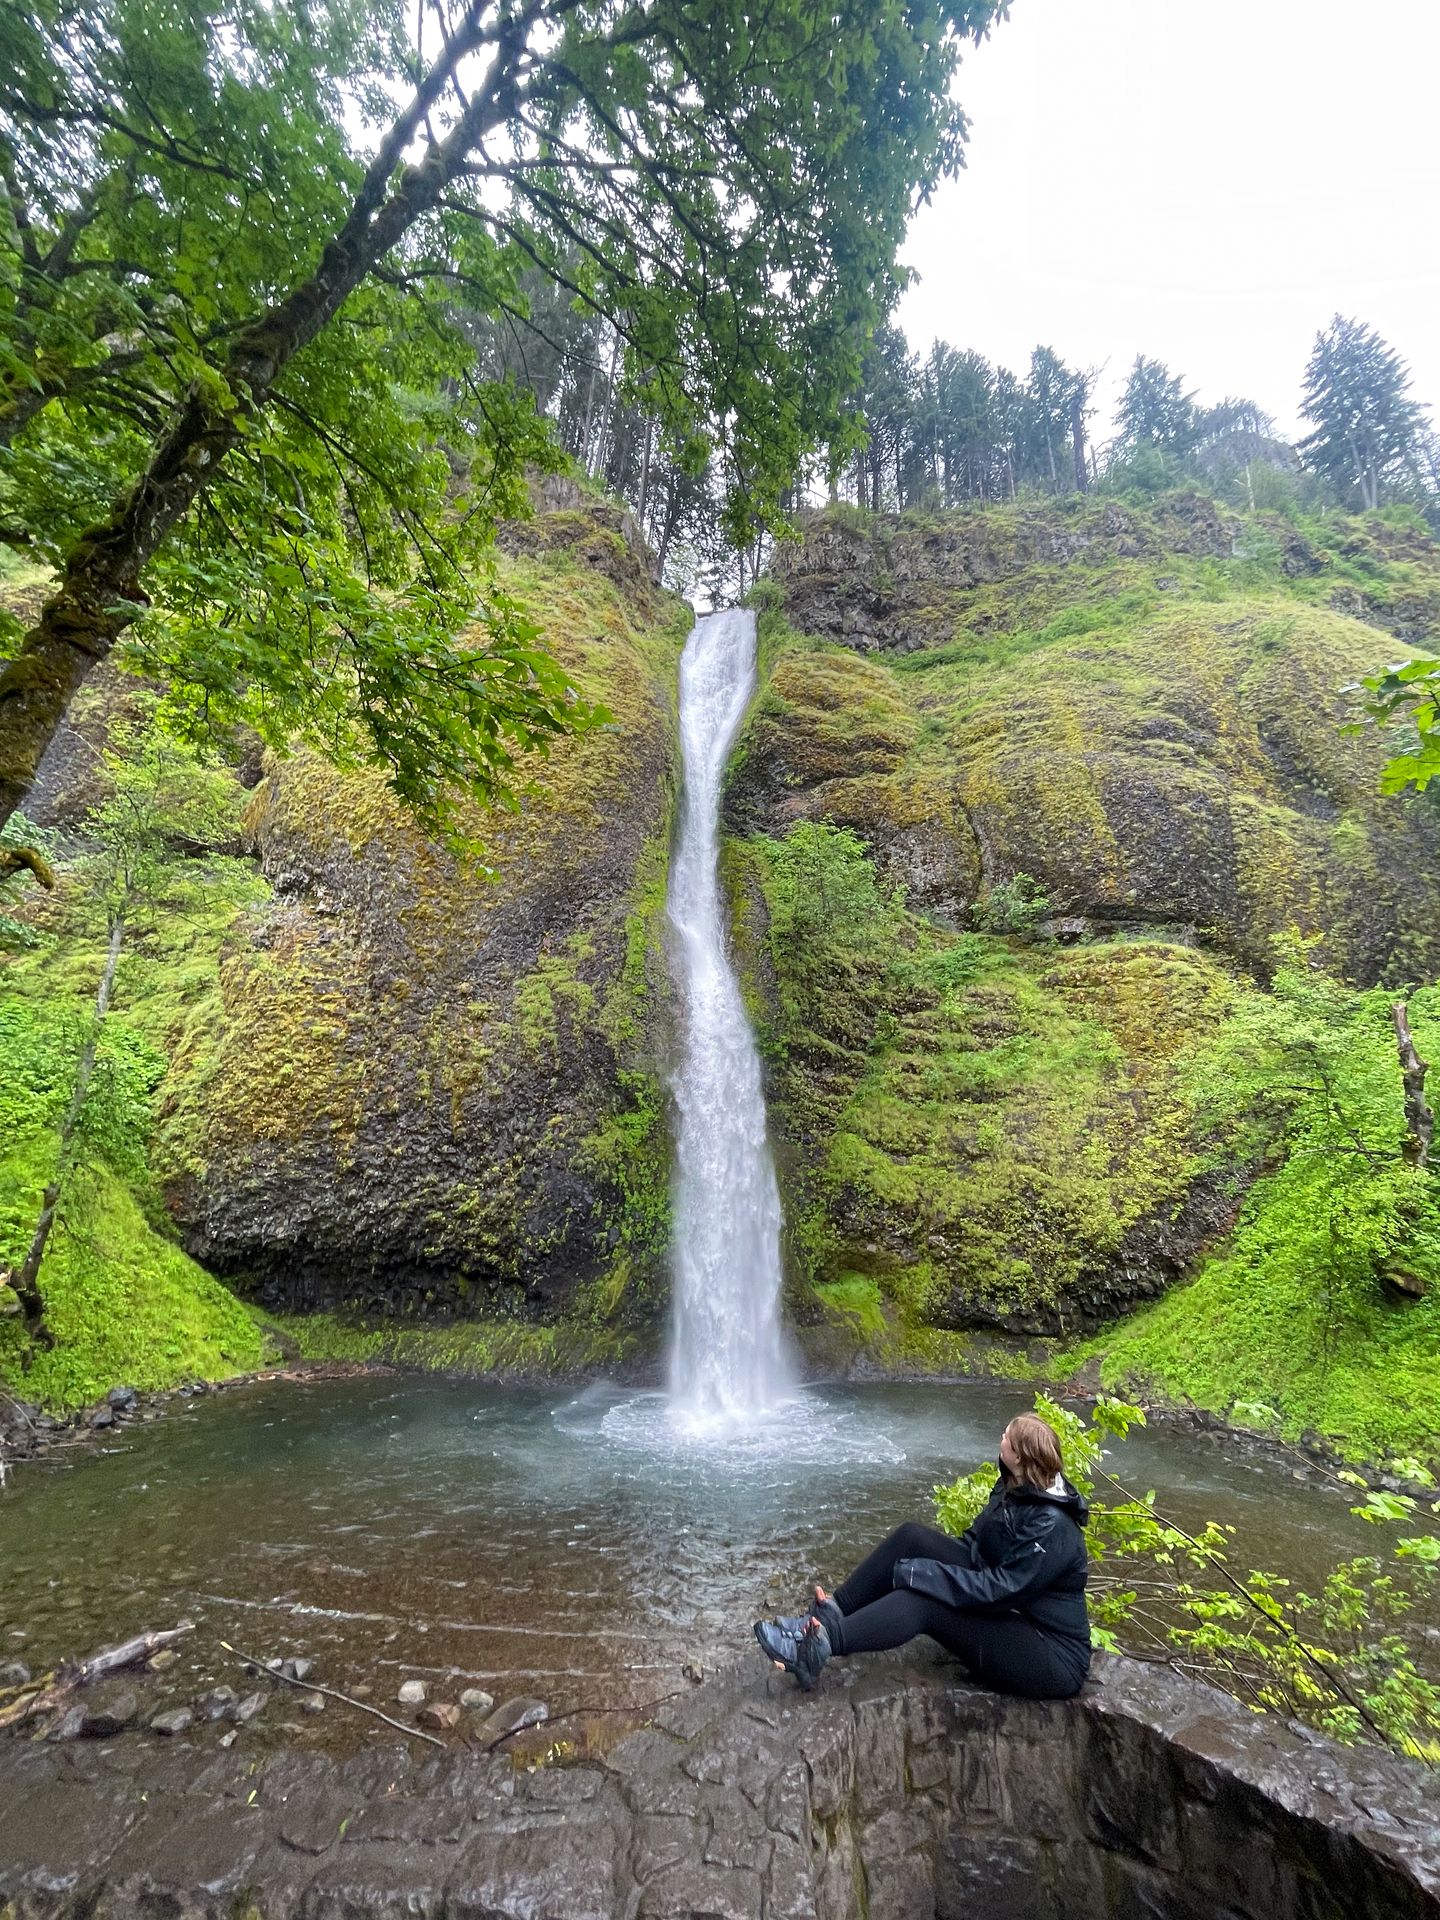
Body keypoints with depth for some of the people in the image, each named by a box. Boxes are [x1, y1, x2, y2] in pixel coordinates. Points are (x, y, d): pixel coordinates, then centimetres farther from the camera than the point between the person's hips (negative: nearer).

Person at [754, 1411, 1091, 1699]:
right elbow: (974, 1543, 11)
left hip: (1051, 1659, -8)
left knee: (924, 1601, -29)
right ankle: (828, 1614, -8)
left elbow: (999, 1590, -28)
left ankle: (817, 1646, -24)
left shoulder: (1051, 1526, -26)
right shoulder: (1014, 1489, 2)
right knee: (912, 1537, -11)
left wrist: (912, 1572, -25)